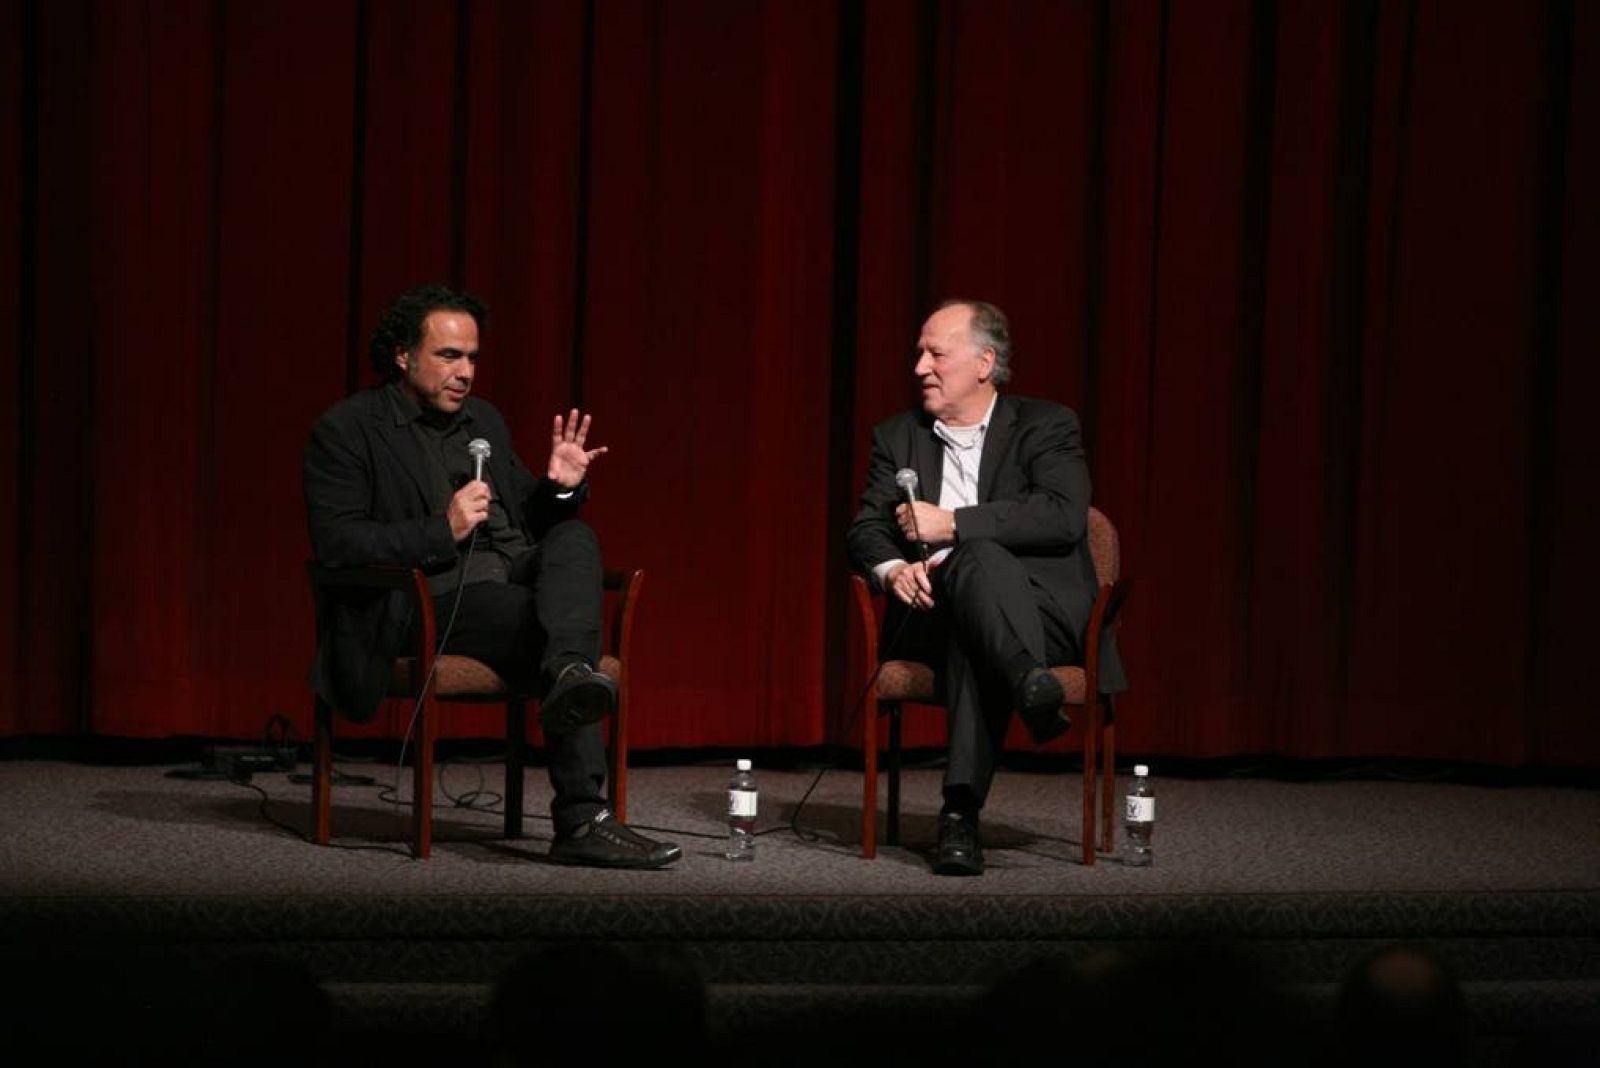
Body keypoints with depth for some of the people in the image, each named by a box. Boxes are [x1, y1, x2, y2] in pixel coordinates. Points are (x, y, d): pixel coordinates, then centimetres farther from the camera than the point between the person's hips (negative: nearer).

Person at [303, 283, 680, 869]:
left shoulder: (485, 420, 23)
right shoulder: (346, 429, 1)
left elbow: (530, 520, 25)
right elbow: (334, 544, -11)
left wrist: (561, 489, 1)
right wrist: (442, 531, -19)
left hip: (516, 578, 6)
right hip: (429, 599, -6)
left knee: (574, 536, -26)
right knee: (542, 620, -33)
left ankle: (569, 670, -52)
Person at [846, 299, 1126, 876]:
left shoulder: (1045, 426, 6)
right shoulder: (898, 437, 20)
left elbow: (1065, 517, -12)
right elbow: (866, 530, 12)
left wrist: (951, 524, -15)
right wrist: (893, 568, -14)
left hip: (1040, 617, -2)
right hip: (934, 615, 2)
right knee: (980, 555, -33)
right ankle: (1029, 684, -60)